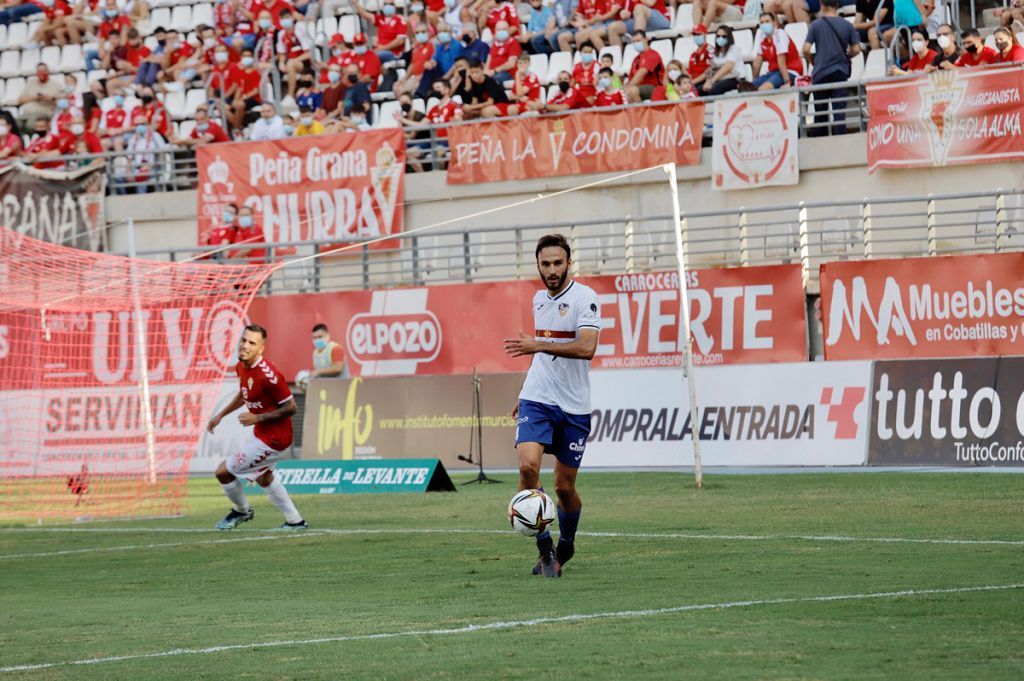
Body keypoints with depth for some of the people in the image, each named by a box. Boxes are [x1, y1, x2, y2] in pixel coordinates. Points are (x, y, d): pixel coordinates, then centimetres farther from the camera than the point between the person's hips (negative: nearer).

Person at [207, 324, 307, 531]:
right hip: (262, 433, 10)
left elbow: (291, 407, -25)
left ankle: (242, 510, 25)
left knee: (223, 472, -2)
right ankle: (295, 522, 42)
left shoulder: (268, 375, -30)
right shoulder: (241, 367, -2)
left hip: (272, 439, -10)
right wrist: (221, 415, 19)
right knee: (263, 479, 30)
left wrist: (257, 418, -25)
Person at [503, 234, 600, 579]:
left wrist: (537, 345, -29)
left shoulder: (584, 298, -10)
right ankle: (545, 549, -11)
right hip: (537, 400, 4)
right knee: (528, 465, -20)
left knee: (565, 487, 4)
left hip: (574, 407, -4)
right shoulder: (539, 299, 11)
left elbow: (586, 347, -24)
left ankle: (565, 547, 33)